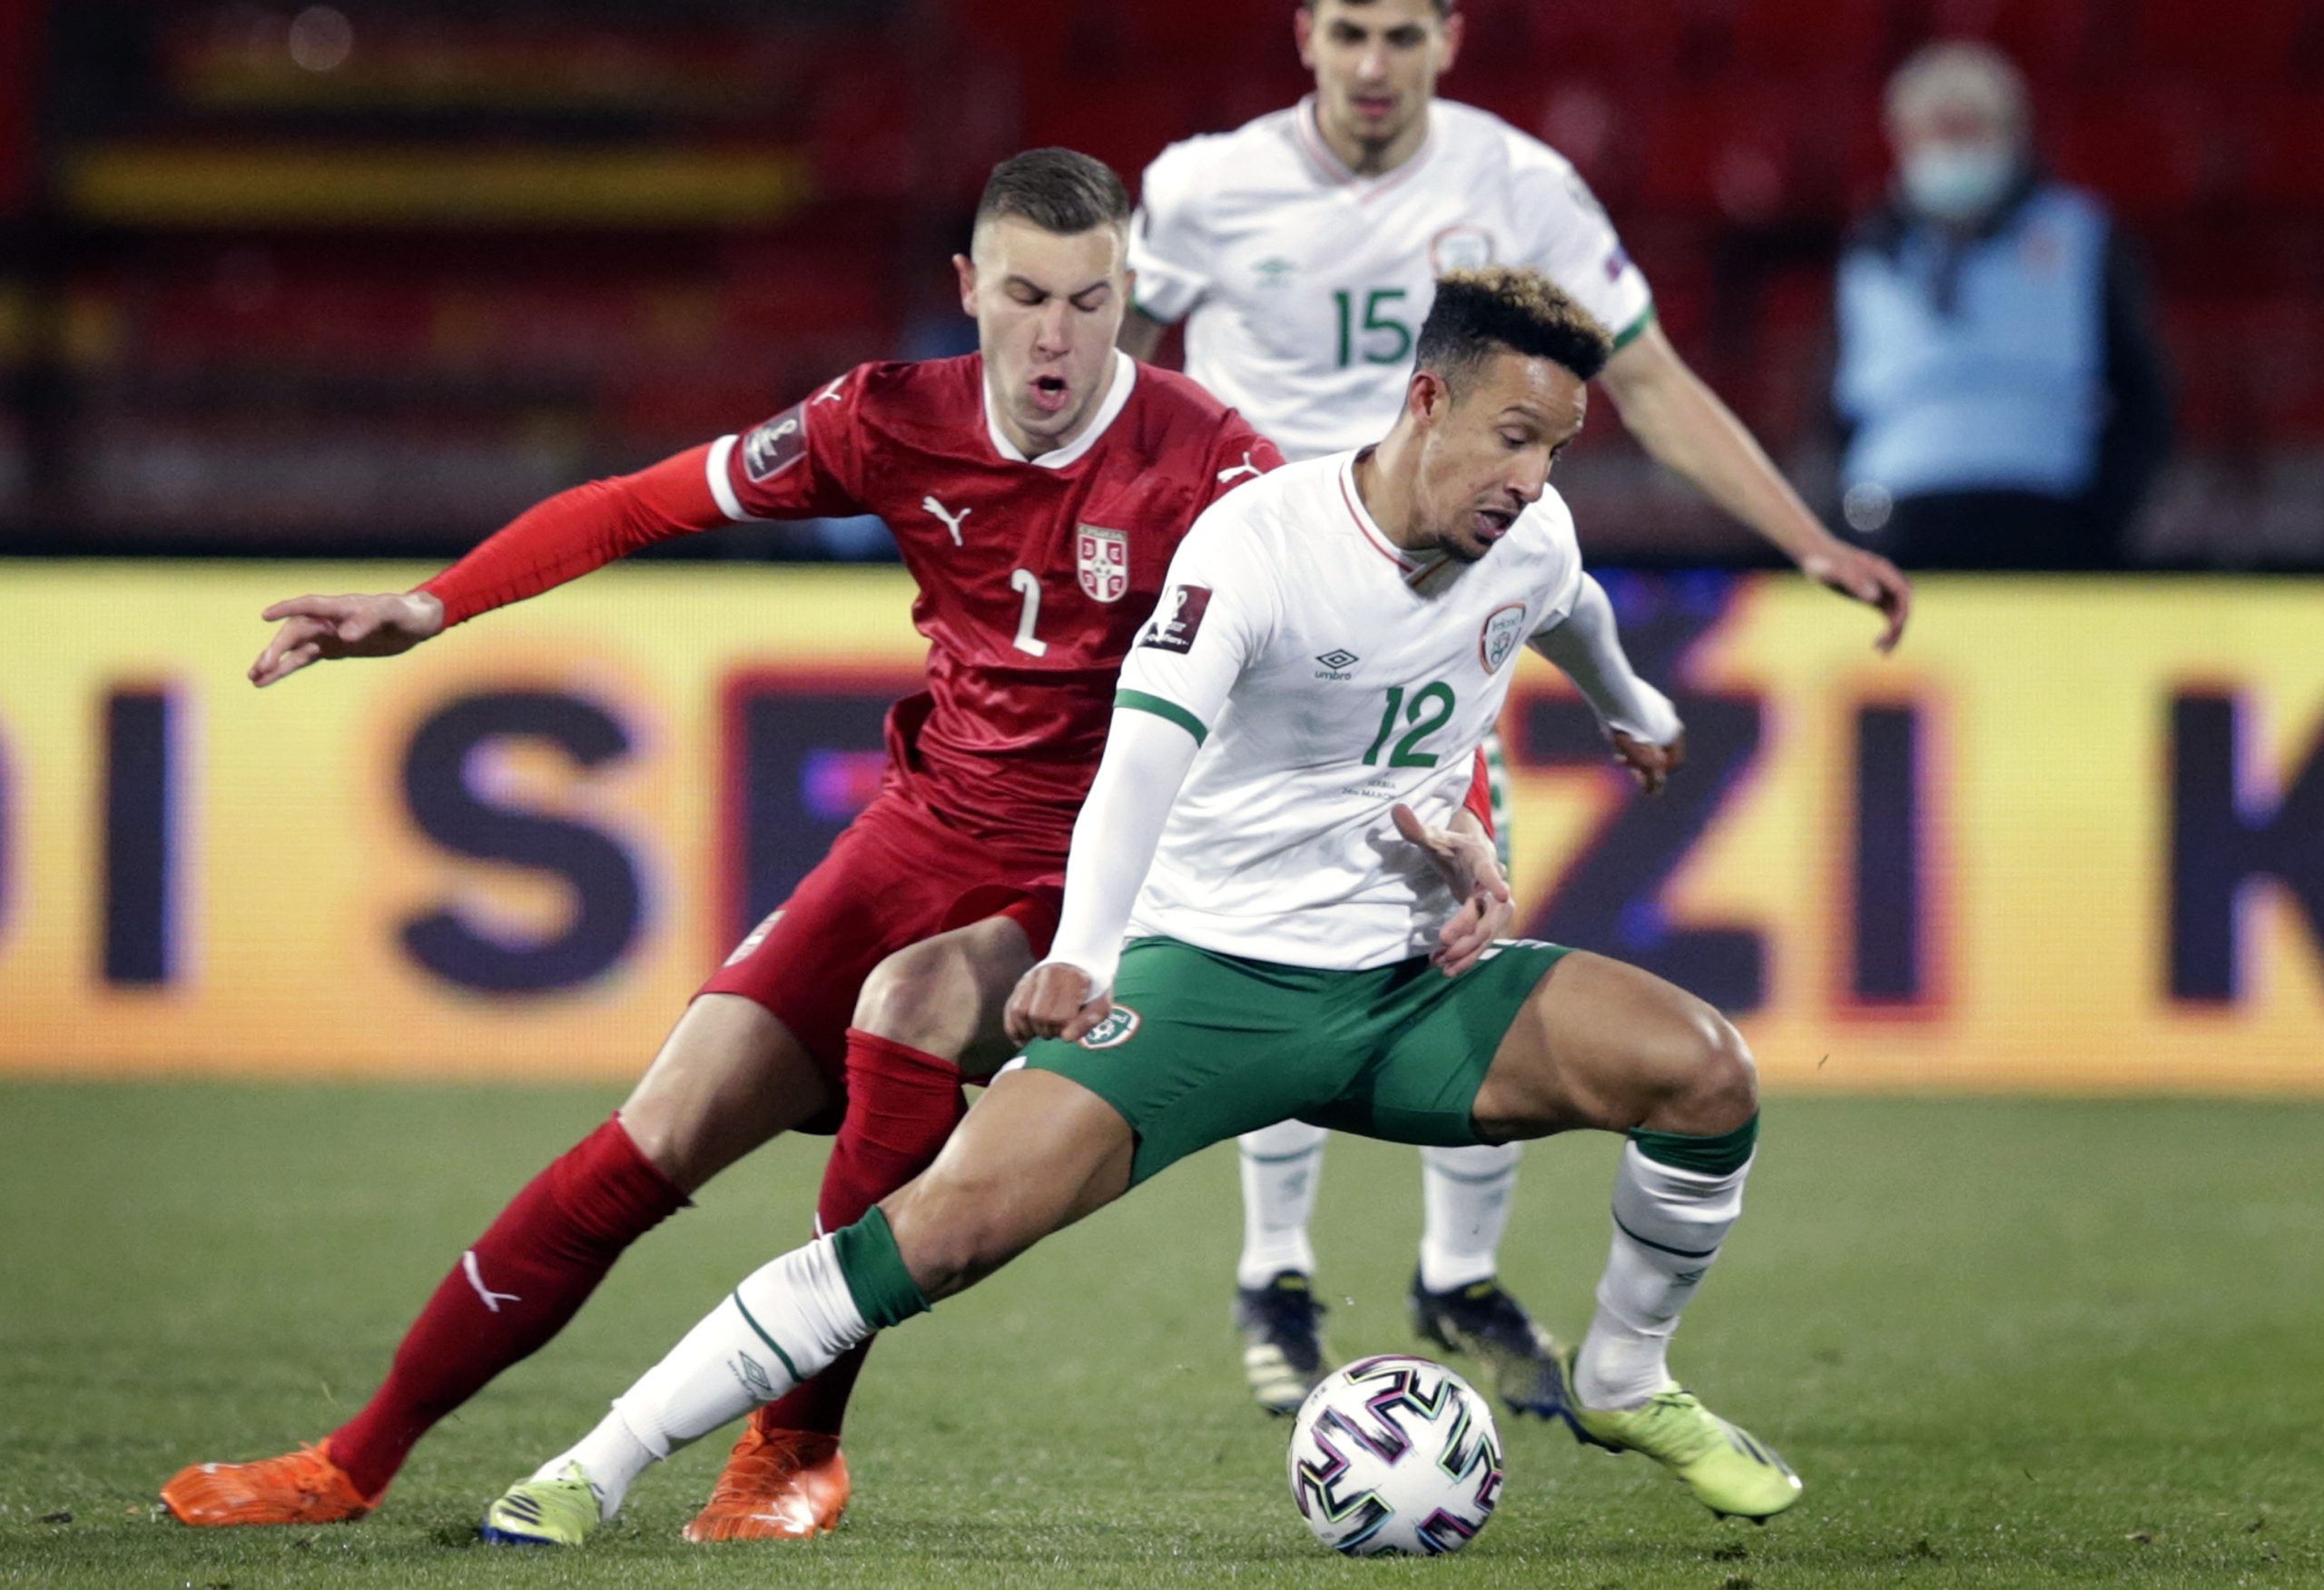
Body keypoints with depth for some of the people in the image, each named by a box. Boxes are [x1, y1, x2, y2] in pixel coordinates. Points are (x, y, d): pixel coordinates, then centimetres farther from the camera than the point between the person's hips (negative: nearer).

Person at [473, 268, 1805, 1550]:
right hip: (1207, 974, -5)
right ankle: (600, 1467, -14)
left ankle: (1623, 1387, 11)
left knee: (1705, 1068, -15)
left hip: (1406, 985, 5)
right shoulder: (1259, 541, -21)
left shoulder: (1533, 532, -1)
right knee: (956, 1219, -22)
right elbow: (1145, 751, -35)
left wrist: (1632, 707, 47)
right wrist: (1080, 957, -51)